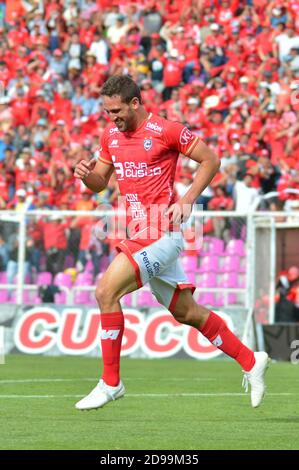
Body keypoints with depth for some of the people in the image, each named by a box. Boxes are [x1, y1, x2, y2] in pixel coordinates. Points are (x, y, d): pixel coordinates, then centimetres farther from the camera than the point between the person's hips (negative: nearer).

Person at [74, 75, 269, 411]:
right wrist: (86, 175, -4)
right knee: (187, 313, 12)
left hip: (162, 233, -8)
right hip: (138, 233, 8)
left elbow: (211, 160, -3)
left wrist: (187, 201, -12)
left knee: (106, 291, -18)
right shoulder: (111, 135, 11)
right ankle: (250, 362, 26)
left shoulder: (165, 131, -11)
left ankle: (110, 382, -9)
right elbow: (100, 182, 20)